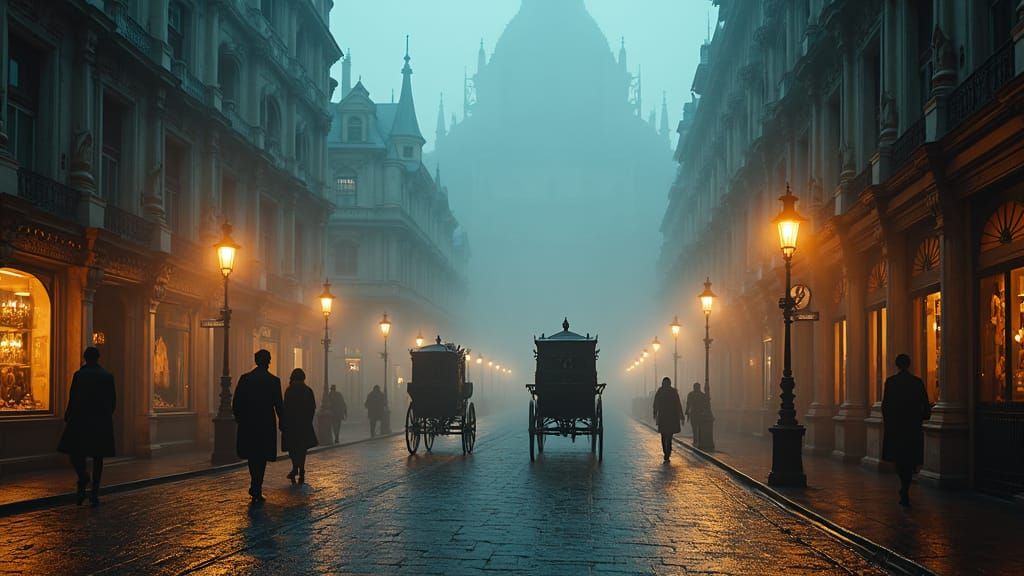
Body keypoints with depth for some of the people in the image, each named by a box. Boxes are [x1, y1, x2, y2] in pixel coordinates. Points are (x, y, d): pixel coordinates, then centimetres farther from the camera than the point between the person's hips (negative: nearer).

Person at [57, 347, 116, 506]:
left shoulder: (79, 375, -6)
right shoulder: (108, 376, 4)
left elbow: (74, 399, -9)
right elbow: (113, 401, 6)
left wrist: (68, 417, 6)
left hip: (81, 421, -3)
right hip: (102, 421, 3)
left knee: (74, 451, 7)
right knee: (98, 456, 8)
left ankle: (83, 475, -22)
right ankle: (95, 493, 7)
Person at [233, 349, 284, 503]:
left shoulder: (245, 379, -2)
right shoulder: (274, 381, -8)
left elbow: (236, 404, -1)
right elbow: (279, 405, -5)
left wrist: (239, 419, 14)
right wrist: (282, 422, 10)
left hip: (247, 424, 2)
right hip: (266, 425, -2)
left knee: (252, 456, 18)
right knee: (261, 457, 4)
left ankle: (255, 486, 23)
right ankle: (256, 491, 1)